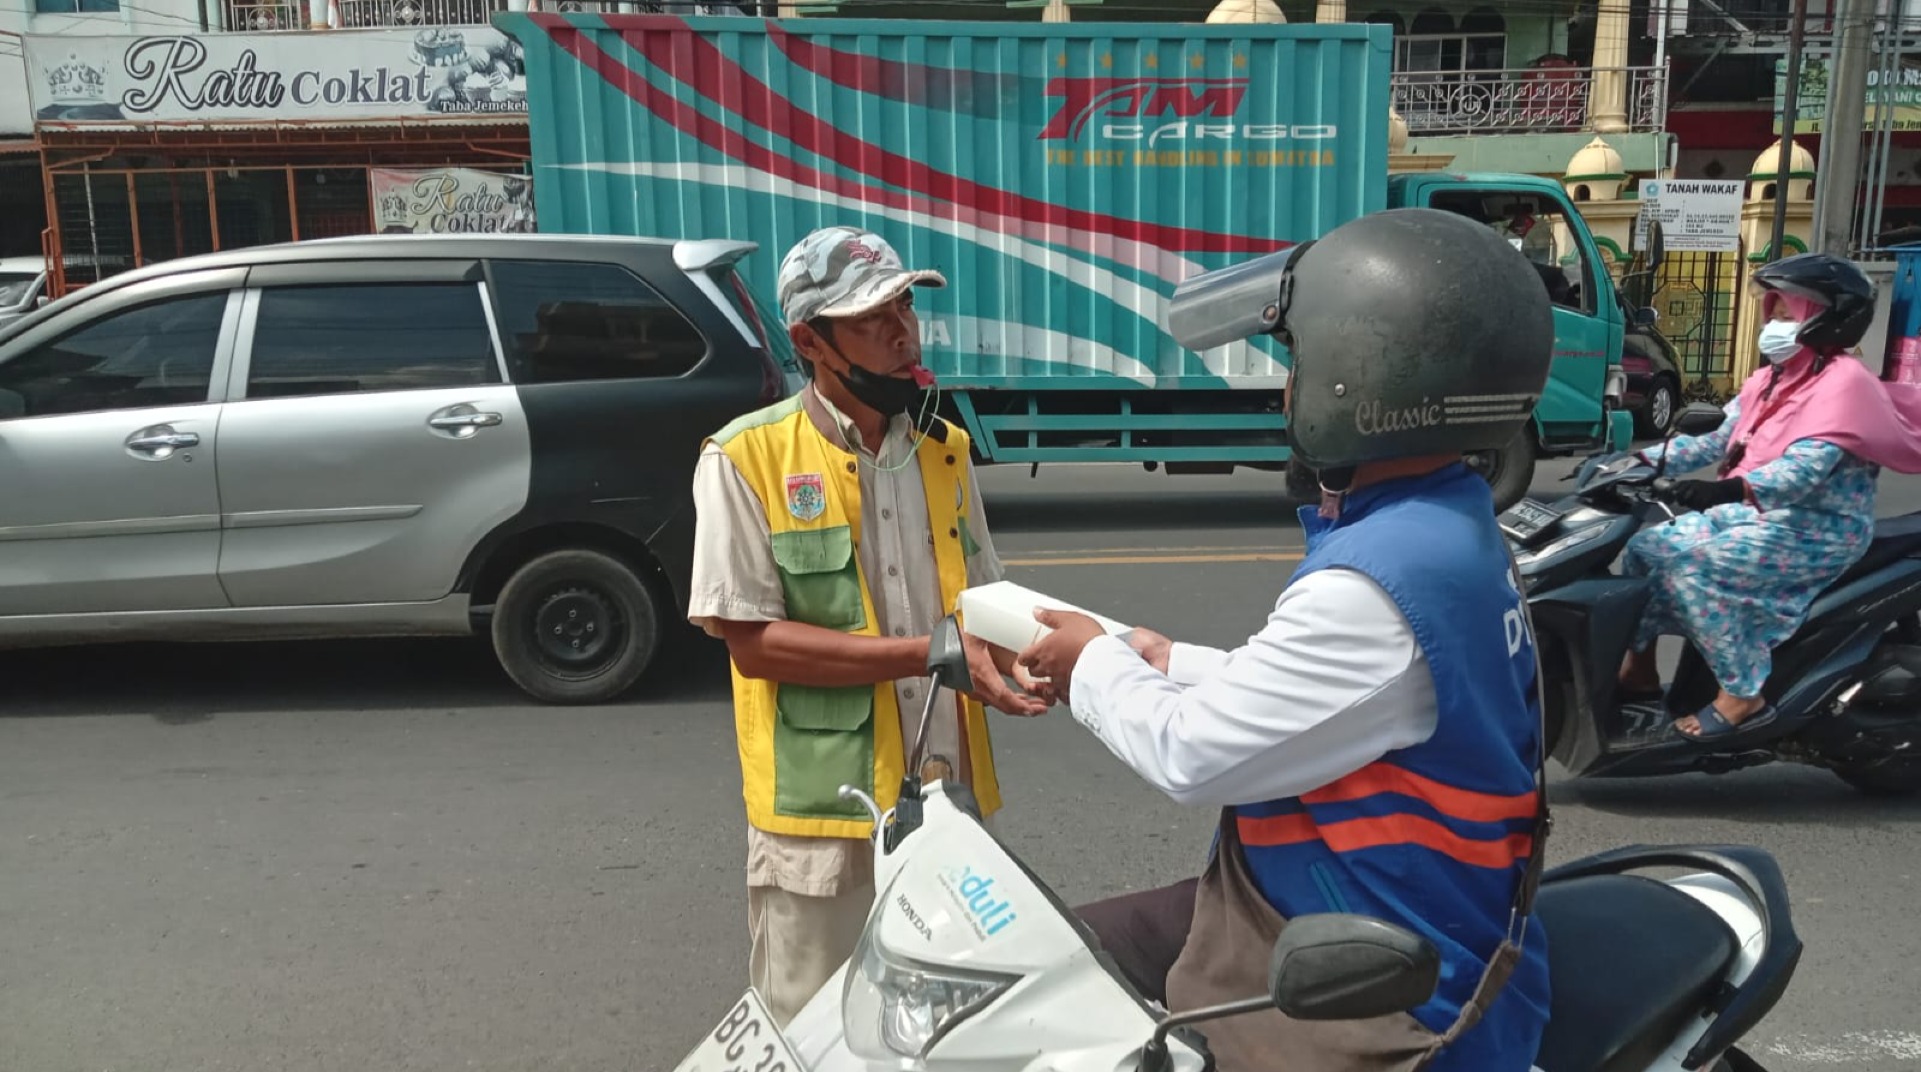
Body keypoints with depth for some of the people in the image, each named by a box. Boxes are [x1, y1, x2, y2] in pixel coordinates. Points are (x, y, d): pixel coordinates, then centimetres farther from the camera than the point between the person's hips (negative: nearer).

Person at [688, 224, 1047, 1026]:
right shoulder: (745, 458, -10)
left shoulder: (945, 449, 8)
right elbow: (754, 642, -15)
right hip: (821, 817, -5)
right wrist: (932, 653, -19)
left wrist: (1019, 646, -9)